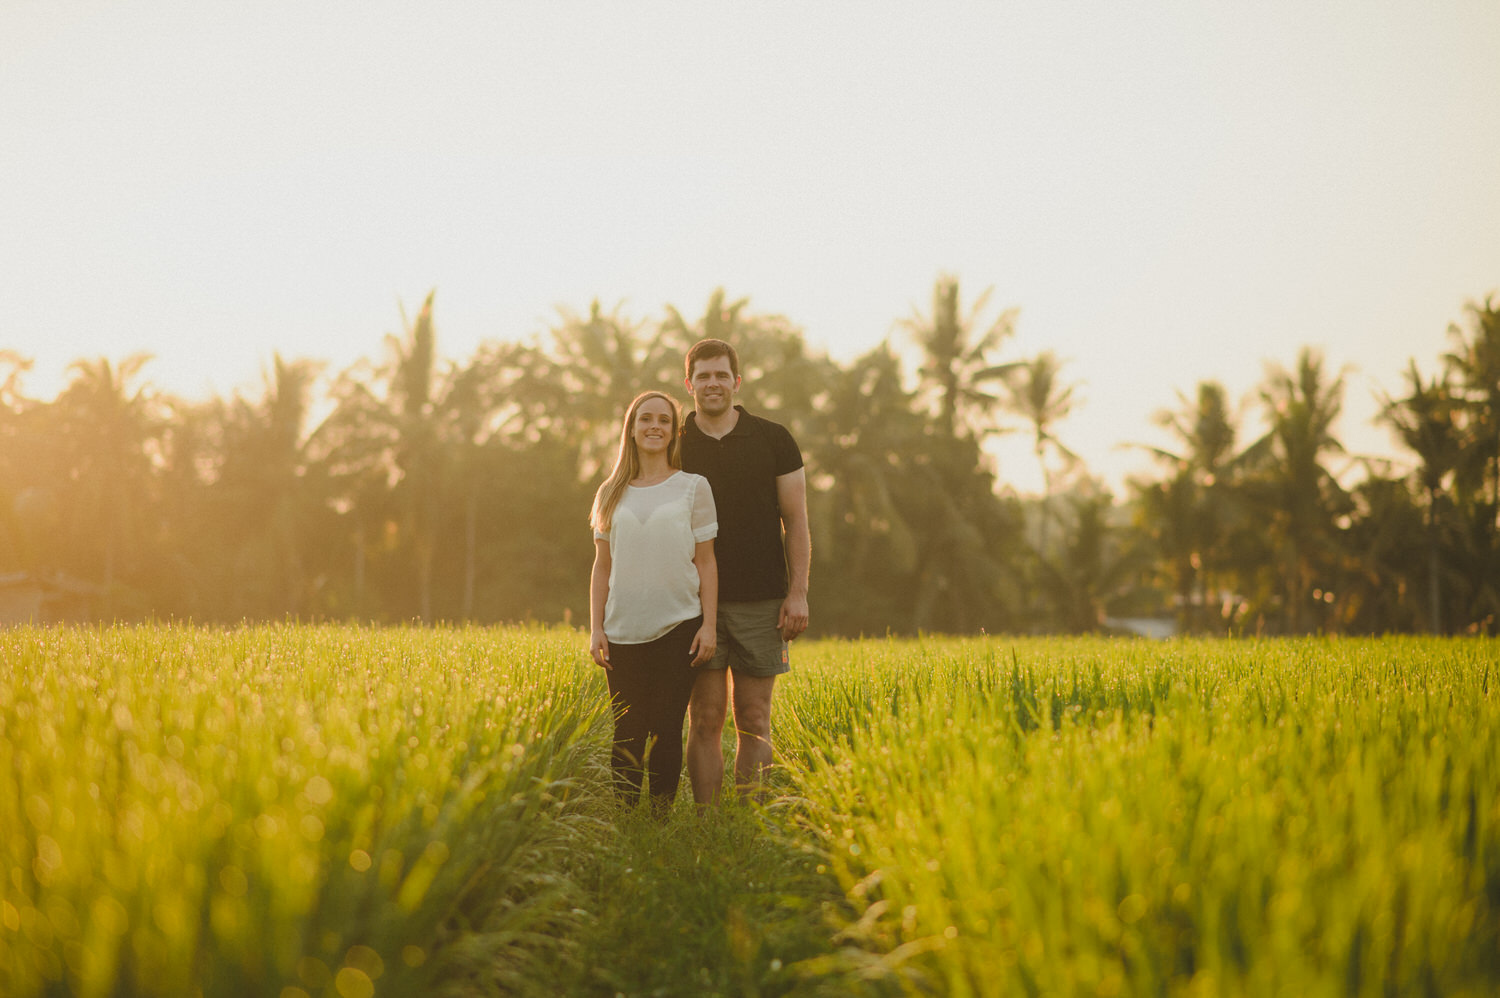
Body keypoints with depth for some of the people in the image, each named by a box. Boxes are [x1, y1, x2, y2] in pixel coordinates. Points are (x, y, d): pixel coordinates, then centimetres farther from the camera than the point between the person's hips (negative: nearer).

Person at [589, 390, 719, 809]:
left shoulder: (693, 487, 5)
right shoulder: (612, 494, 11)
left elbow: (706, 562, 3)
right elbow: (602, 566, 12)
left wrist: (709, 624, -4)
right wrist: (595, 629, 5)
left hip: (678, 628, -2)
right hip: (624, 630, 2)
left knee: (665, 731, -3)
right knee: (627, 733, 3)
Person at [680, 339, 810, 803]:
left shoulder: (773, 439, 5)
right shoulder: (674, 447, 7)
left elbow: (796, 521, 5)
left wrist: (798, 593, -4)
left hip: (761, 602, 0)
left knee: (754, 721, 2)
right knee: (705, 719, 0)